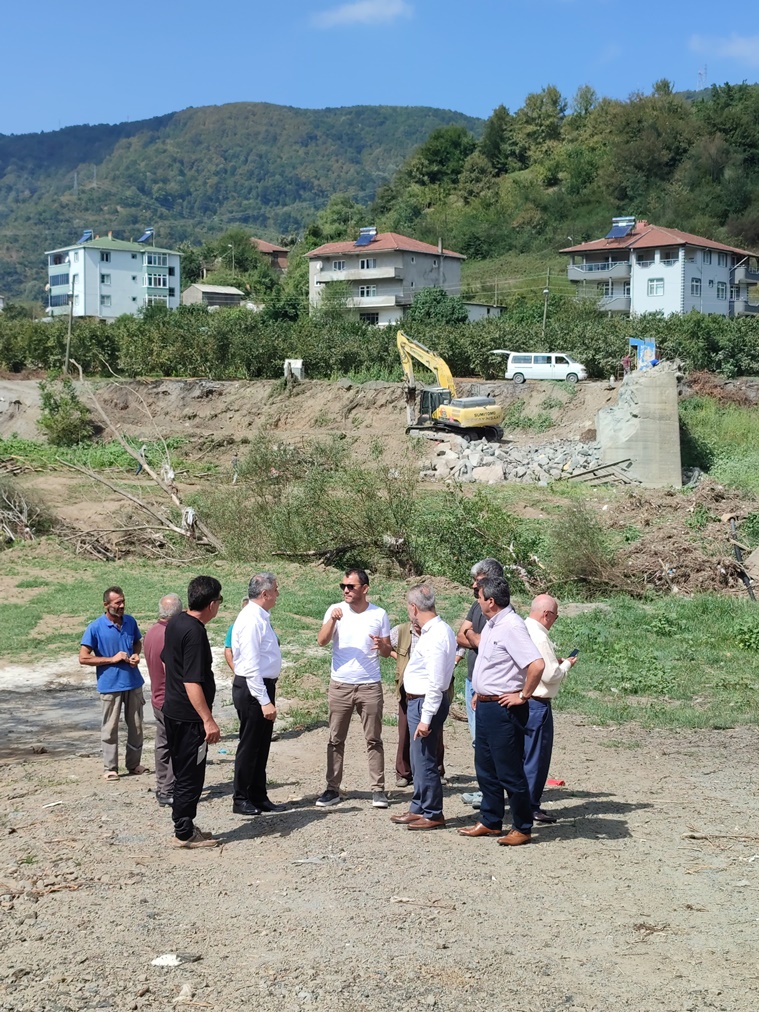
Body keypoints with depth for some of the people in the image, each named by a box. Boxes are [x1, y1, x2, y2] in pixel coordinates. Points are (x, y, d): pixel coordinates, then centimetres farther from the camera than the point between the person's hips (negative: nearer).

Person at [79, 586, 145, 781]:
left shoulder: (130, 622, 2)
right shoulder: (95, 628, -12)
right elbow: (83, 658, -12)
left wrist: (136, 655, -3)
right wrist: (112, 659, -16)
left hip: (133, 682, 4)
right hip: (110, 684, -4)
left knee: (136, 726, 11)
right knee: (110, 728, 3)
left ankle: (134, 764, 24)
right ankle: (110, 768, 14)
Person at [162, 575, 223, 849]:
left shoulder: (175, 622, 6)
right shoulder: (195, 632, -23)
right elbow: (192, 682, -26)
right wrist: (208, 720, -25)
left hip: (172, 710, 10)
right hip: (189, 716, -10)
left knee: (183, 773, 17)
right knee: (191, 776, 1)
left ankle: (184, 827, 26)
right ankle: (185, 834, 8)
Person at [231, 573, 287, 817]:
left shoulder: (261, 617, 11)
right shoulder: (251, 620, -19)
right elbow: (251, 666, -23)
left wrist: (268, 697, 17)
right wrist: (264, 701, -23)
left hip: (263, 687, 10)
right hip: (253, 689, -10)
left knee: (260, 747, 16)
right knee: (249, 746, 1)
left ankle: (259, 797, 25)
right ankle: (241, 800, 12)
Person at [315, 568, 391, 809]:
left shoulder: (379, 615, 0)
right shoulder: (335, 610, -1)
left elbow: (387, 652, 6)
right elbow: (321, 641, -13)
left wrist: (381, 646, -17)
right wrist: (333, 620, -29)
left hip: (370, 687, -1)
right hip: (340, 685, 1)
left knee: (374, 739, 3)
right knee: (336, 739, 5)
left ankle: (378, 789, 8)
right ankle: (332, 789, 11)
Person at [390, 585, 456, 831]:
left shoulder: (436, 636, -22)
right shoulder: (435, 630, 9)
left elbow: (436, 683, -24)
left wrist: (426, 718, -23)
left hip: (426, 702, -10)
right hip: (418, 701, 10)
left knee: (425, 761, 0)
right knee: (419, 760, 19)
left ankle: (433, 814, 11)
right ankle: (418, 809, 30)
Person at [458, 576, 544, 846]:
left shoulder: (512, 627, -20)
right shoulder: (491, 624, 11)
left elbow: (537, 665, -30)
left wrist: (523, 696, -20)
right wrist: (480, 692, 19)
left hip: (503, 709, -10)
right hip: (485, 705, 10)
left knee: (510, 772, -1)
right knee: (486, 769, 17)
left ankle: (522, 829, 10)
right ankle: (490, 822, 28)